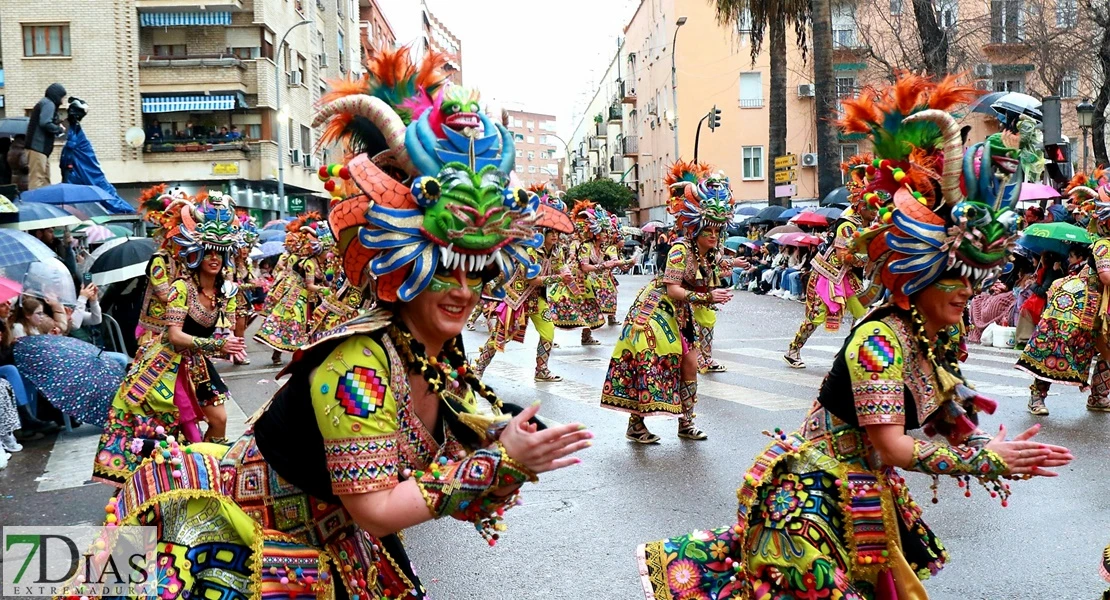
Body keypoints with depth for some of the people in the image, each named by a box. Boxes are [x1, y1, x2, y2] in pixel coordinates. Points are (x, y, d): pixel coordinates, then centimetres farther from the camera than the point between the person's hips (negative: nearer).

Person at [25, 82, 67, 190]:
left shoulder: (44, 103, 22)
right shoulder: (49, 104, -8)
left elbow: (44, 123, 19)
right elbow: (45, 123, -21)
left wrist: (57, 126, 9)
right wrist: (59, 129, -6)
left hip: (40, 146, 10)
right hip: (38, 146, -10)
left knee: (45, 178, 12)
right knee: (37, 178, -13)